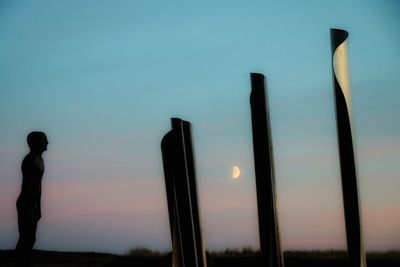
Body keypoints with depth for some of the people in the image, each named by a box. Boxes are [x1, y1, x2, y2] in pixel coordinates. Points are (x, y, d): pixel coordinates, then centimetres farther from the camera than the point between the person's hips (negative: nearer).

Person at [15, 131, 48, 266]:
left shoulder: (39, 160, 14)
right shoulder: (30, 161, -17)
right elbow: (27, 186, -22)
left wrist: (38, 208, 22)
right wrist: (30, 210, -25)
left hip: (33, 203, 10)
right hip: (26, 204, -10)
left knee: (30, 239, 12)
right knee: (26, 239, -8)